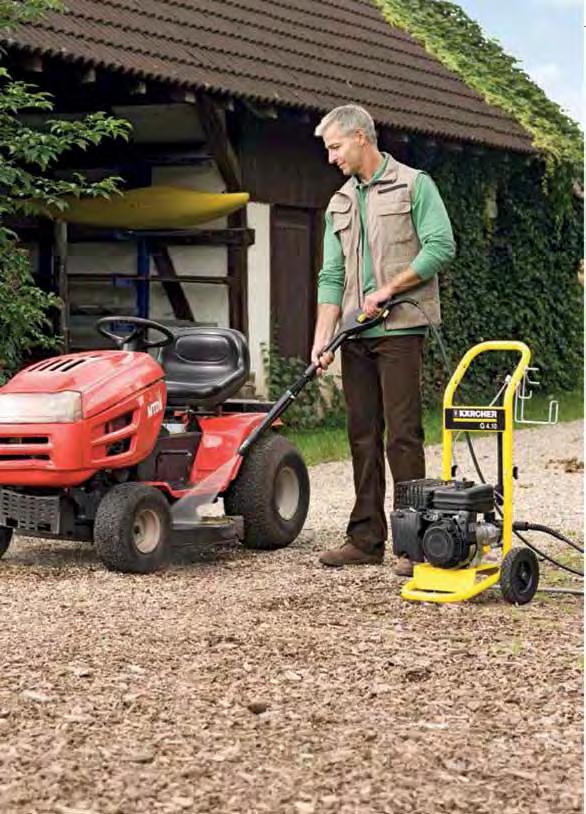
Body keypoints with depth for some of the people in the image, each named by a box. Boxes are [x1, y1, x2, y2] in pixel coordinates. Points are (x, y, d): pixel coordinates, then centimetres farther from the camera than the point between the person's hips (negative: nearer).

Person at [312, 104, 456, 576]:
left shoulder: (414, 185, -1)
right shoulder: (340, 204, 17)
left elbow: (440, 247, -10)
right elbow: (331, 277, 12)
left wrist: (387, 290, -13)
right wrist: (322, 338, 1)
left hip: (400, 329, -6)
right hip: (356, 335, 6)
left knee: (403, 435, -8)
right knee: (363, 435, 7)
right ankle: (366, 539, 13)